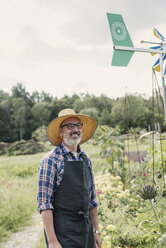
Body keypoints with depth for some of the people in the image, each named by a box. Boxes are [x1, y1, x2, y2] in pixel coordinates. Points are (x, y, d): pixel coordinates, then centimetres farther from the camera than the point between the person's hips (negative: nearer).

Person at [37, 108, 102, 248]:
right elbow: (44, 203, -13)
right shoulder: (51, 159, -10)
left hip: (86, 230, 6)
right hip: (62, 231, -5)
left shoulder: (86, 159, 9)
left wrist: (96, 231, 14)